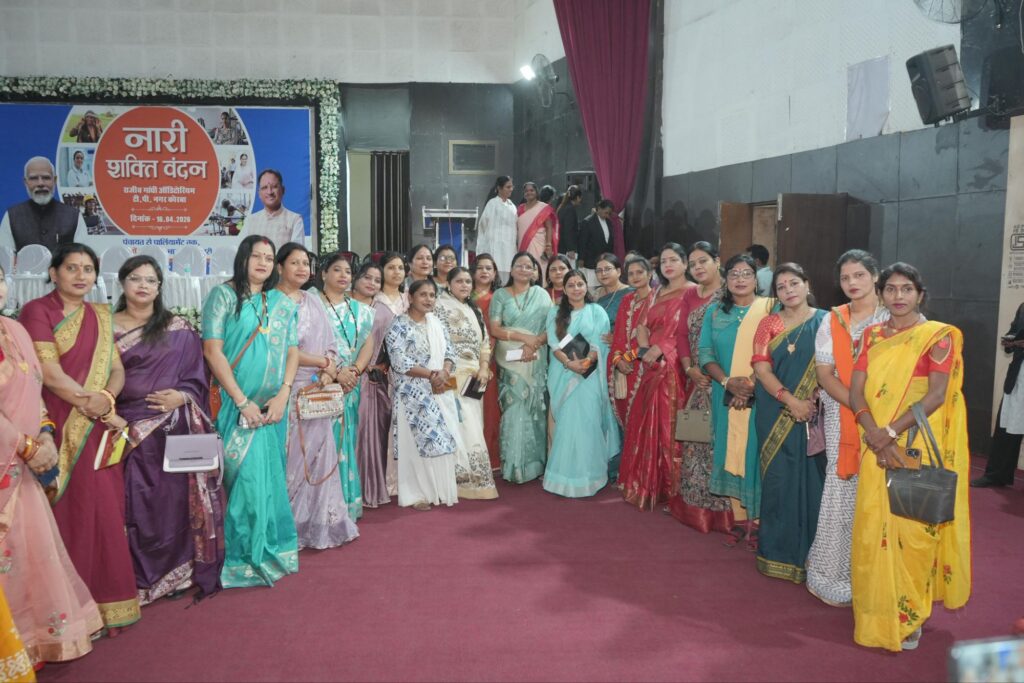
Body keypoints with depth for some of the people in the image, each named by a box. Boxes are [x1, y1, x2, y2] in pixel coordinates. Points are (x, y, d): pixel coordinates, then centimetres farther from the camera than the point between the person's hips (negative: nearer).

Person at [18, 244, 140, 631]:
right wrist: (98, 407, -11)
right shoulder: (37, 311, -4)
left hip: (97, 431, 5)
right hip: (58, 431, -5)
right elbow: (51, 375, -13)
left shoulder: (100, 317, 15)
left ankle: (103, 603, 17)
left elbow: (117, 370, 8)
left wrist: (106, 399, -12)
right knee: (67, 516, -2)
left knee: (103, 512, 6)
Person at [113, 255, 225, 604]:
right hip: (131, 429, 0)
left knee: (178, 500, 2)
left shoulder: (180, 330, 8)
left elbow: (197, 378, 6)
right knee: (137, 506, 0)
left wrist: (183, 396, -13)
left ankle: (180, 574, 14)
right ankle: (142, 580, 12)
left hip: (176, 427, 0)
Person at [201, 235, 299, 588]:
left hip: (273, 407, 4)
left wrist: (282, 395, -6)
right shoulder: (223, 295, -2)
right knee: (247, 476, -5)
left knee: (270, 477, 9)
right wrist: (242, 401, -14)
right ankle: (247, 558, 9)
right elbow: (212, 351, -9)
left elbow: (292, 351, 9)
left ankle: (271, 551, 22)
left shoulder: (283, 303, 11)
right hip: (236, 405, -4)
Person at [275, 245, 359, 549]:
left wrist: (329, 373, -8)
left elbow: (330, 344, 11)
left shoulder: (314, 301, 15)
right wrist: (324, 363, -8)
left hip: (319, 391, 5)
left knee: (320, 454, 4)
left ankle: (319, 524, 12)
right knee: (291, 458, -4)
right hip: (288, 390, -5)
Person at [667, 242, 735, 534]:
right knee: (694, 439, 11)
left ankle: (720, 508, 6)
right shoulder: (690, 295, 13)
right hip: (697, 380, 6)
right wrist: (689, 369, -3)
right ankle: (694, 504, 23)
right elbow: (682, 335, 11)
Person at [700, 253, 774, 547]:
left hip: (760, 398, -3)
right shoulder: (714, 312, 10)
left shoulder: (770, 309, 0)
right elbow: (705, 354, 4)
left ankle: (758, 521, 9)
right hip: (725, 398, 3)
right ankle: (738, 520, 15)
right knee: (729, 454, 5)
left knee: (756, 454, -1)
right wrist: (728, 381, -12)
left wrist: (751, 384, -16)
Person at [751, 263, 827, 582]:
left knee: (811, 480, 3)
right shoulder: (769, 324, 5)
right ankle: (779, 551, 17)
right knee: (779, 480, 4)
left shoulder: (825, 322, 4)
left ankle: (809, 552, 16)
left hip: (815, 417, 0)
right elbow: (761, 368, -3)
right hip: (776, 417, 0)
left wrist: (812, 401, -15)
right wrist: (791, 401, -15)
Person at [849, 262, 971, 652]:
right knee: (872, 527, 5)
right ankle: (876, 614, 20)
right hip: (876, 448, 4)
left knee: (912, 529, 0)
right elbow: (856, 392, 2)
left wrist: (892, 432, -19)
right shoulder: (871, 336, 10)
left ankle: (908, 617, 16)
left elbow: (938, 393, -12)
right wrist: (875, 435, -15)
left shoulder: (938, 336, -2)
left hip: (919, 448, -3)